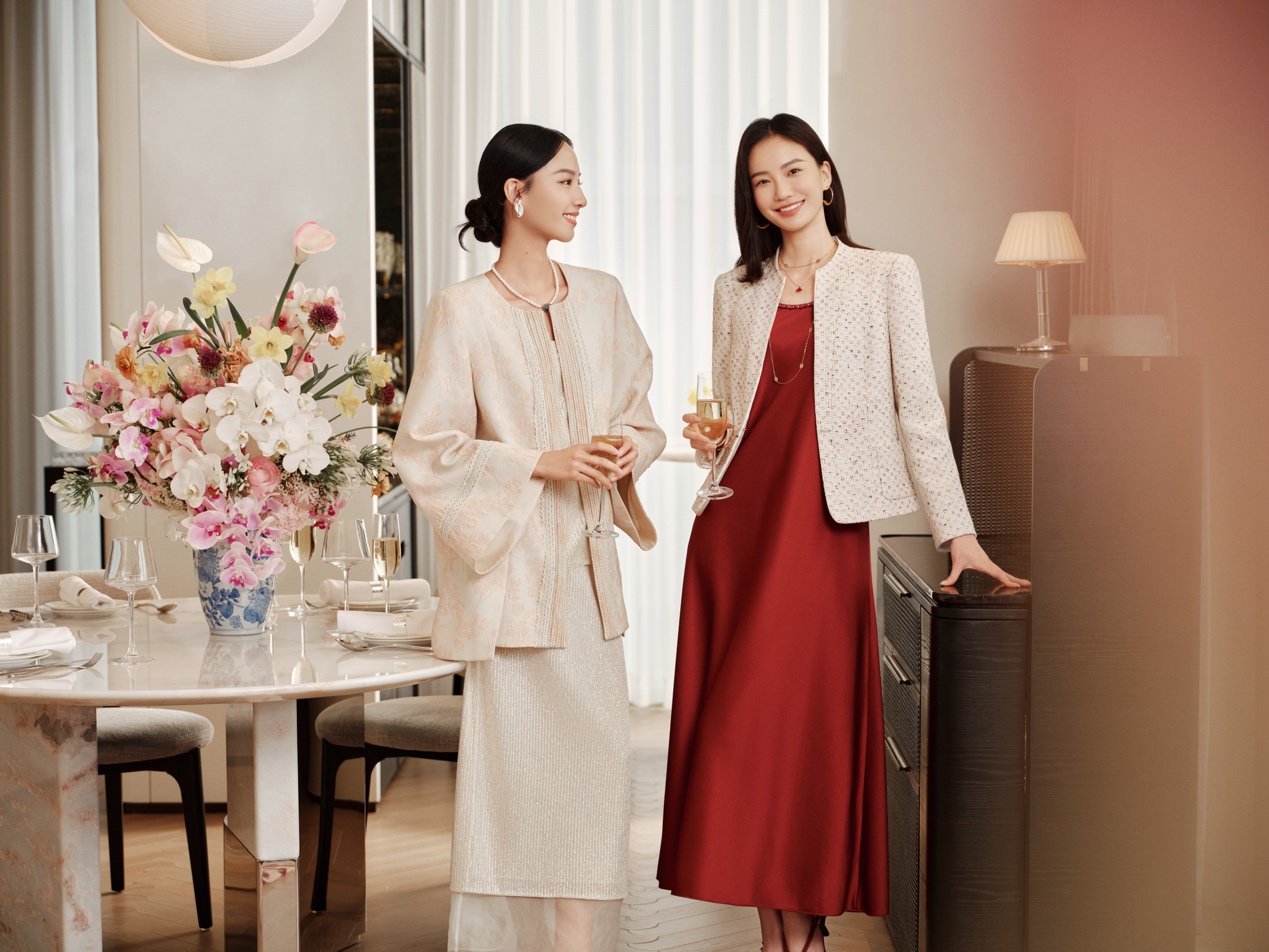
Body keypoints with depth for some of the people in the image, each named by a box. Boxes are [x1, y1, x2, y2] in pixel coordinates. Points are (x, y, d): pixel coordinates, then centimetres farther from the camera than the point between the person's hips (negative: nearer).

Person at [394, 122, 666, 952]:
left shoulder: (602, 298, 9)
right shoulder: (463, 310, -7)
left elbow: (640, 414, 18)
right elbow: (428, 448, -8)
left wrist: (632, 450, -5)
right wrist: (543, 463, -15)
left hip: (586, 562, 5)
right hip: (509, 562, -5)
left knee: (599, 753, 3)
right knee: (517, 756, -1)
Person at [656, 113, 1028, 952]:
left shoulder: (885, 277, 4)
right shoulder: (736, 291, 14)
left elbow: (918, 408, 0)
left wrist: (957, 532, -6)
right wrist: (705, 437, -3)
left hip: (823, 527, -4)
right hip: (735, 522, 4)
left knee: (808, 717, -3)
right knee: (735, 720, 1)